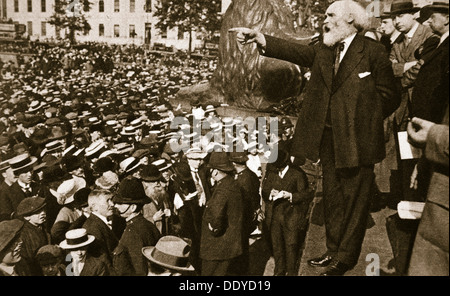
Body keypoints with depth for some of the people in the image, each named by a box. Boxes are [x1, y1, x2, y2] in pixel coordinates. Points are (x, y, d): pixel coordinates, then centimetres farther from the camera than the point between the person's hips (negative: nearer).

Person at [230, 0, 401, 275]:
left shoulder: (372, 50, -4)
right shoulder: (322, 51, 9)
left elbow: (389, 94, -1)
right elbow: (291, 50, -7)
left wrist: (363, 119, -1)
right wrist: (258, 36, -21)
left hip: (357, 138, -5)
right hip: (327, 136, 6)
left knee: (354, 199, 3)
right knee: (332, 196, 14)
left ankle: (345, 258, 15)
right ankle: (334, 250, 28)